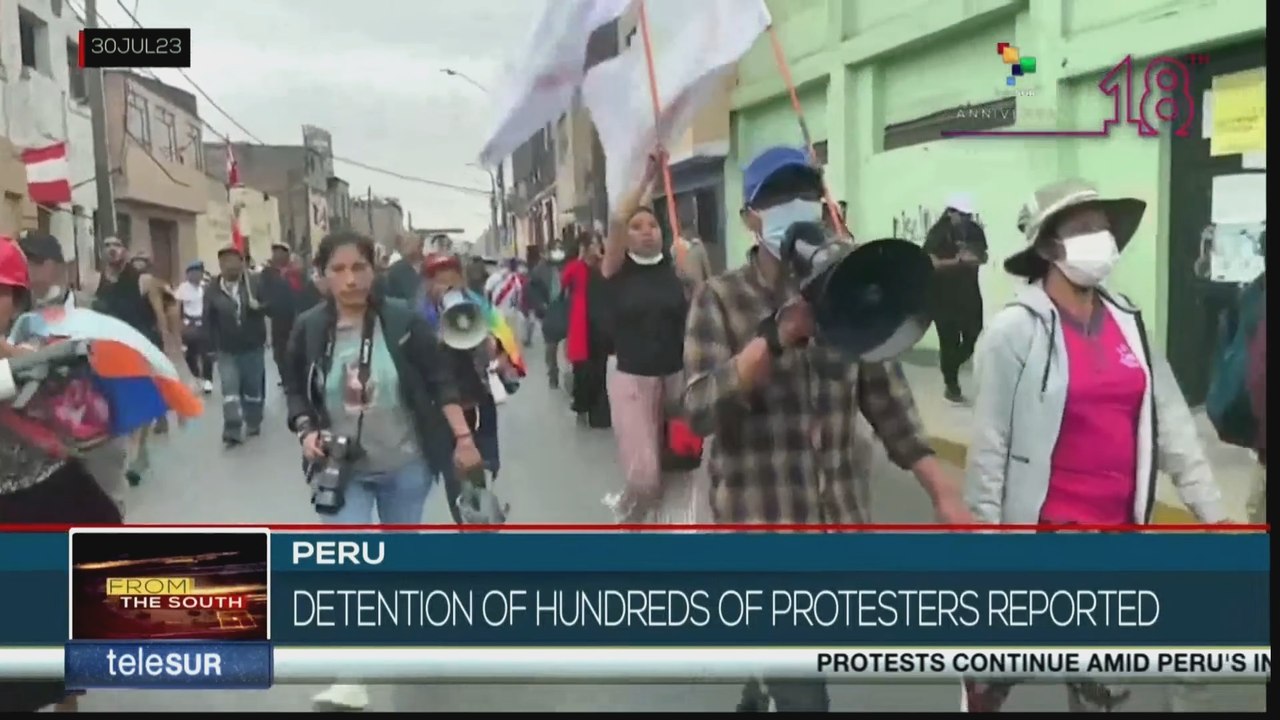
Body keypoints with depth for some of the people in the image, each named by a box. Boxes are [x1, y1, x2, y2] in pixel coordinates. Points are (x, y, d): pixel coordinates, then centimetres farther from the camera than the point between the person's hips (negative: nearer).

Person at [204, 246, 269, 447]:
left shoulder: (255, 283, -6)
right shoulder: (212, 289, -3)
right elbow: (208, 320, -2)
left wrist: (259, 306, -26)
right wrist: (212, 346, -5)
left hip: (253, 347, 0)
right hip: (226, 350, 0)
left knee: (253, 388, 13)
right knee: (229, 390, -7)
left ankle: (253, 424, 30)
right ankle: (233, 431, -7)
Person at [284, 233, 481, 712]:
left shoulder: (402, 320, -12)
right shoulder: (309, 328, -7)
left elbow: (440, 381, -7)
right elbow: (295, 389, 6)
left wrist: (463, 437, -10)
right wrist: (306, 431, -12)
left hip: (405, 465, 0)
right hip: (343, 468, 0)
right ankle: (348, 681, -8)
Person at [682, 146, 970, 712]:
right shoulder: (720, 300, -4)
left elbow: (887, 400, 6)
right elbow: (698, 410, -17)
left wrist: (944, 492, -2)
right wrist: (777, 336, -28)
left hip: (842, 521, 4)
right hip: (761, 525, -4)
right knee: (802, 693, -2)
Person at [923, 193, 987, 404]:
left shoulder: (975, 230, 4)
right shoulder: (938, 233, -11)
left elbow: (984, 256, 14)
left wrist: (977, 257, -10)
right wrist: (958, 261, -26)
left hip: (970, 292, 5)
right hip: (943, 296, -5)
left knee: (974, 338, 4)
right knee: (949, 341, -1)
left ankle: (950, 365, 31)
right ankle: (951, 385, 14)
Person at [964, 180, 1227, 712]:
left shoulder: (1128, 322, 4)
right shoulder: (1016, 329, -13)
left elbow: (1171, 423, 6)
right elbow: (990, 444, -12)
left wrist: (1212, 510, 5)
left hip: (1121, 529, 6)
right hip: (1043, 530, -5)